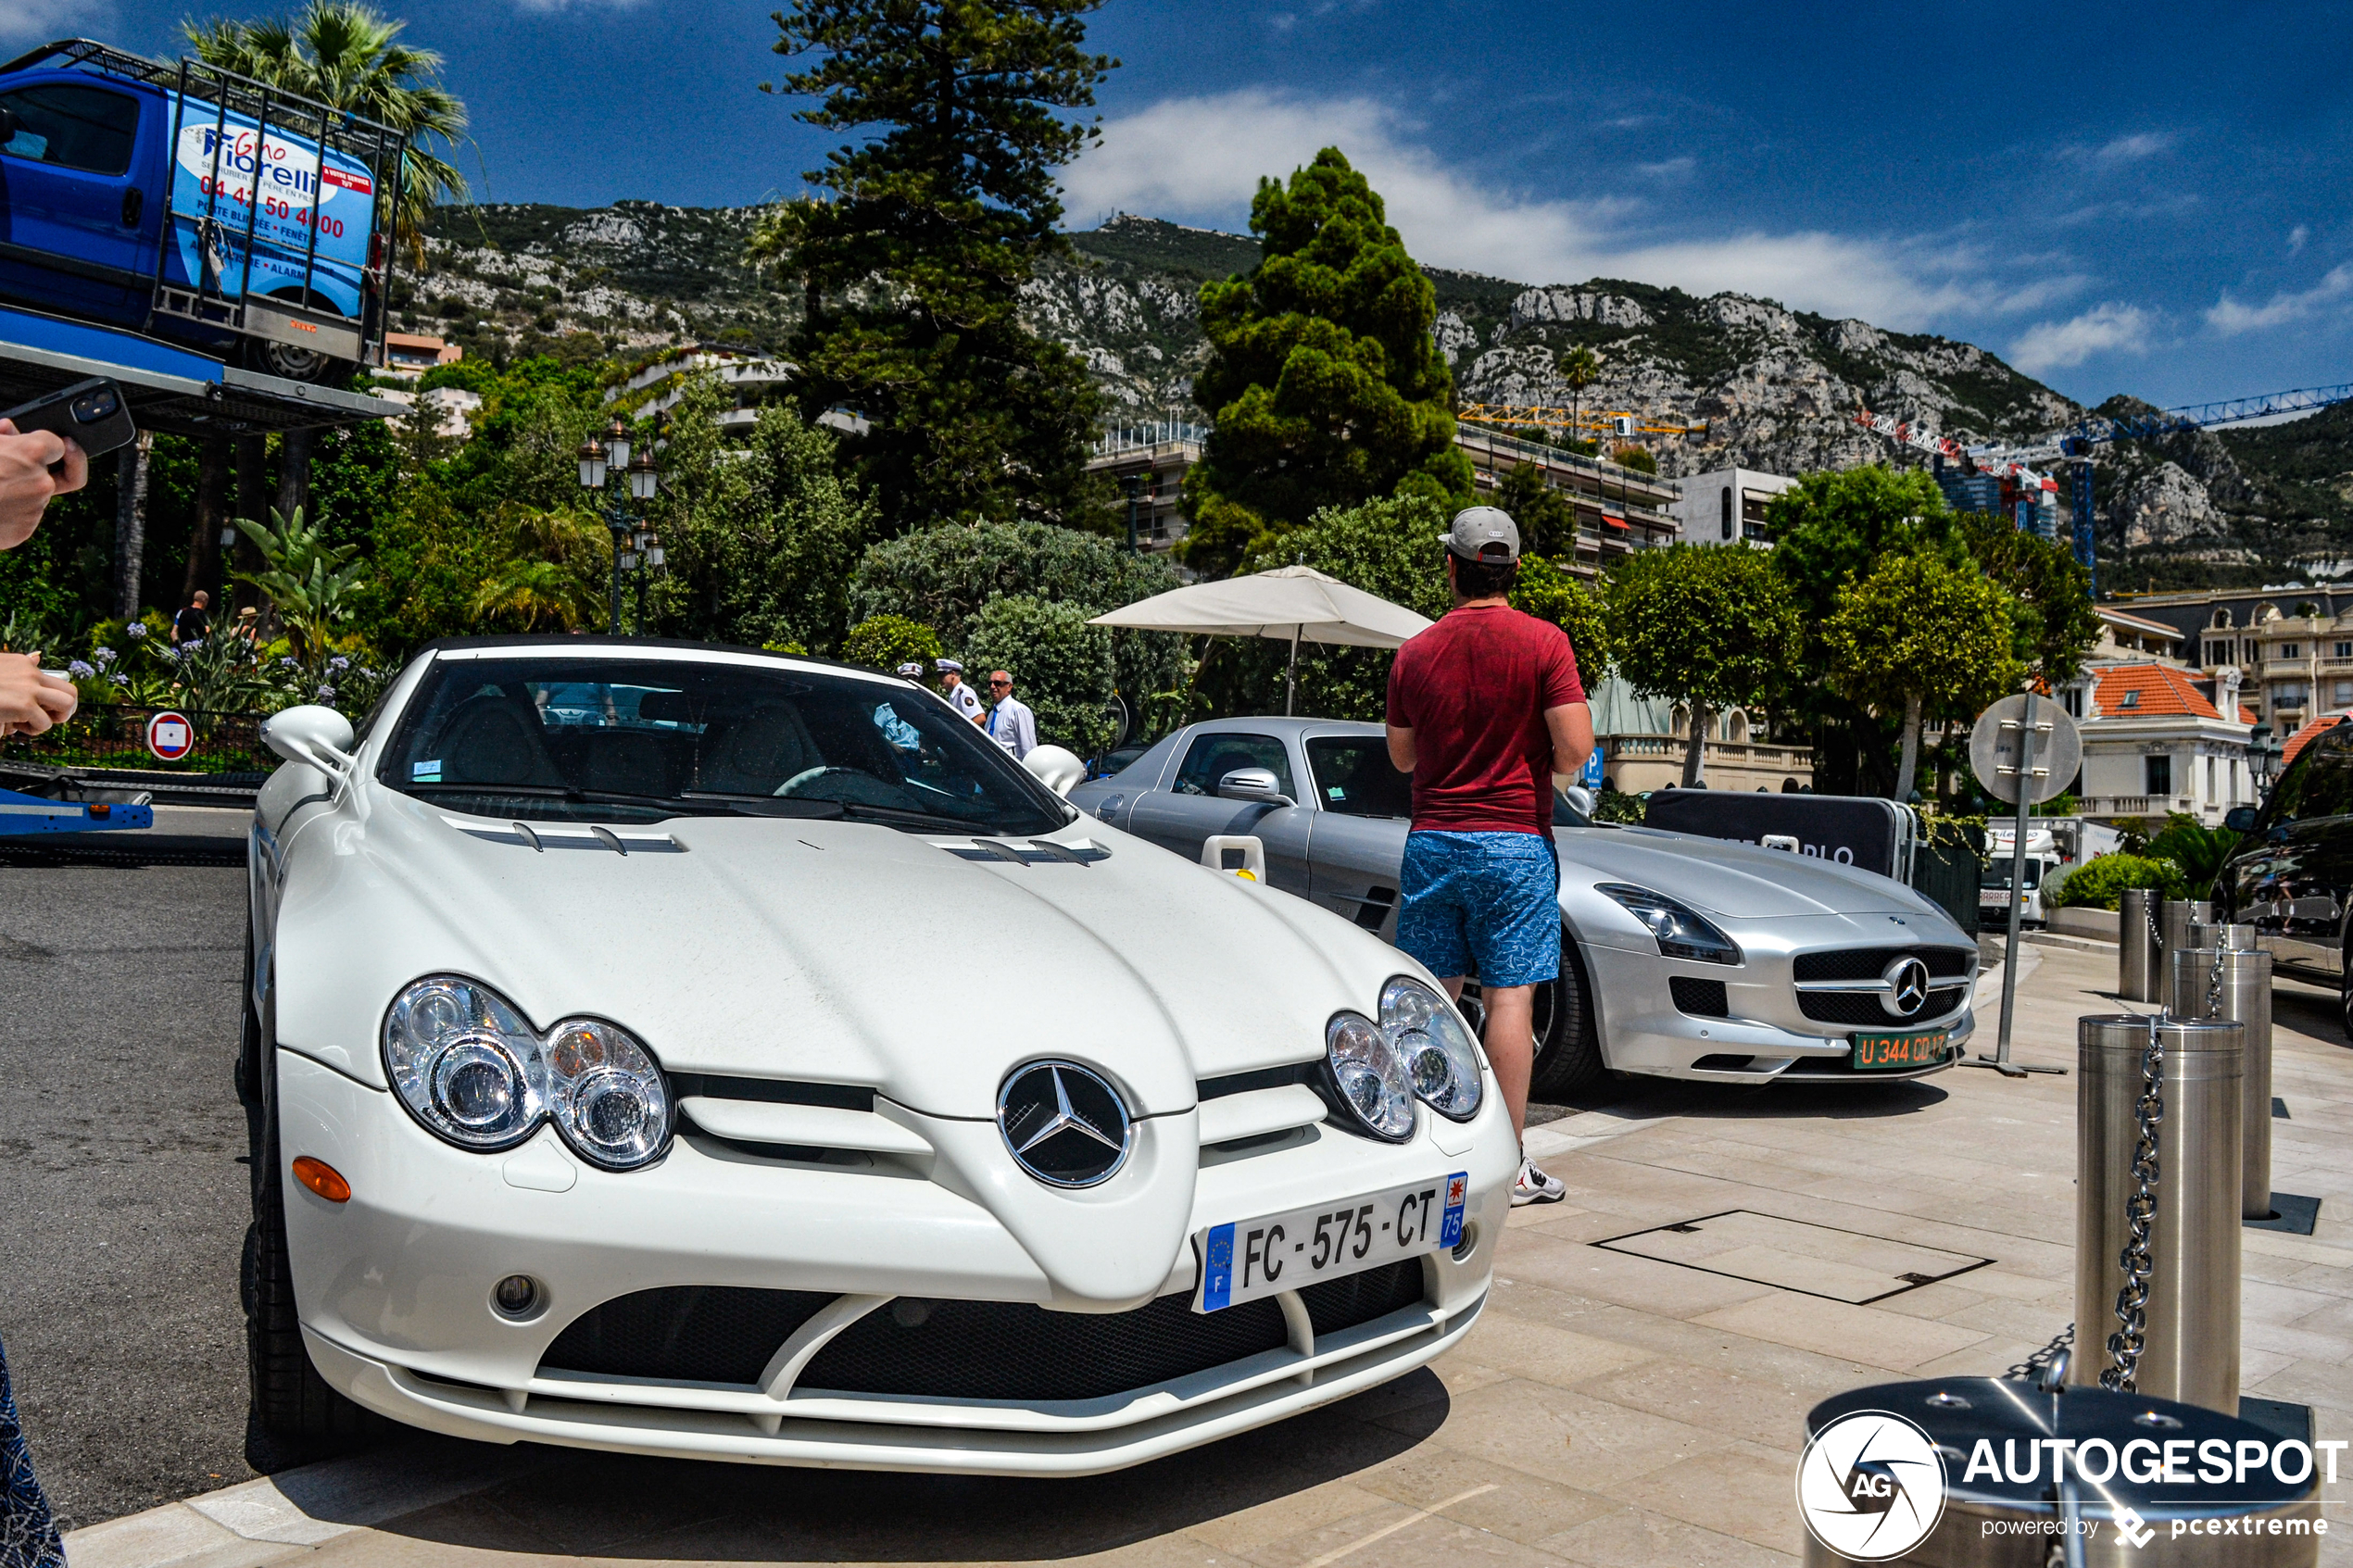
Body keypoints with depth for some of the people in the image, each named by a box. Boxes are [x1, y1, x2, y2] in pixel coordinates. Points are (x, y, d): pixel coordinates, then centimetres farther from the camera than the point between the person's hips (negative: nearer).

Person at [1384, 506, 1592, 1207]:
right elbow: (1575, 748, -13)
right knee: (1510, 996, 0)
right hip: (1513, 840, -3)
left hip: (1432, 840, 3)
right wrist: (1544, 762, 8)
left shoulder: (1415, 652, 4)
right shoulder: (1543, 642, -7)